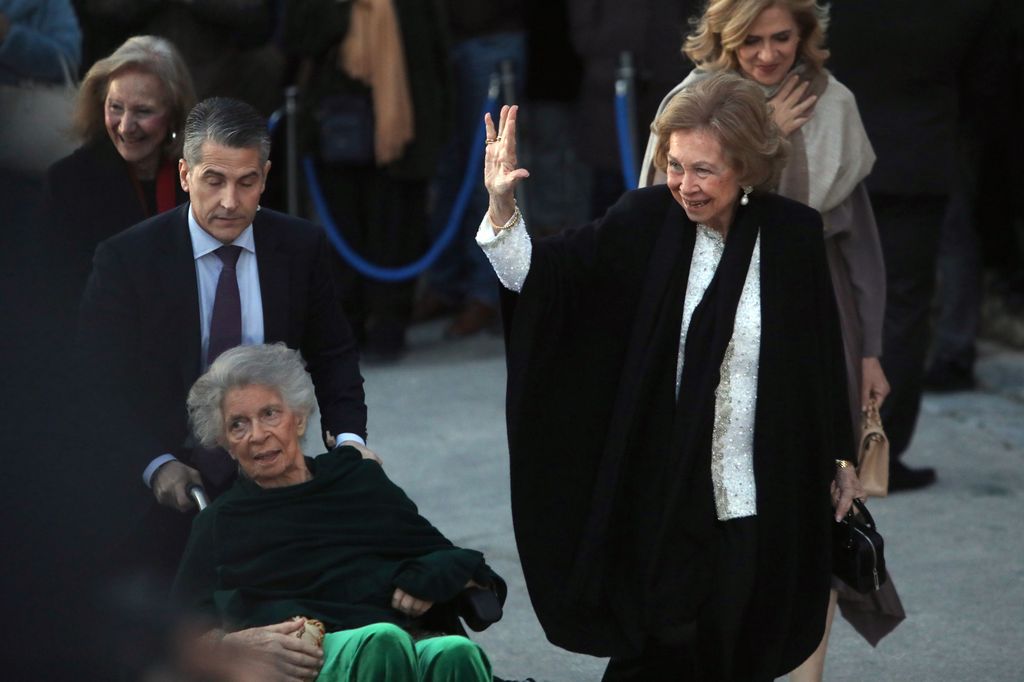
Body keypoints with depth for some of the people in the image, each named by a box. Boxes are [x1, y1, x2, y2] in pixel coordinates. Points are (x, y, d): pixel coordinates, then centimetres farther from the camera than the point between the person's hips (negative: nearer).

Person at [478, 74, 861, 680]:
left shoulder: (794, 234, -6)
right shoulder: (645, 221, -7)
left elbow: (824, 349, 5)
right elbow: (539, 274, -10)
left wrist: (841, 457, 12)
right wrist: (502, 206, -29)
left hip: (759, 503, 1)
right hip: (660, 494, -1)